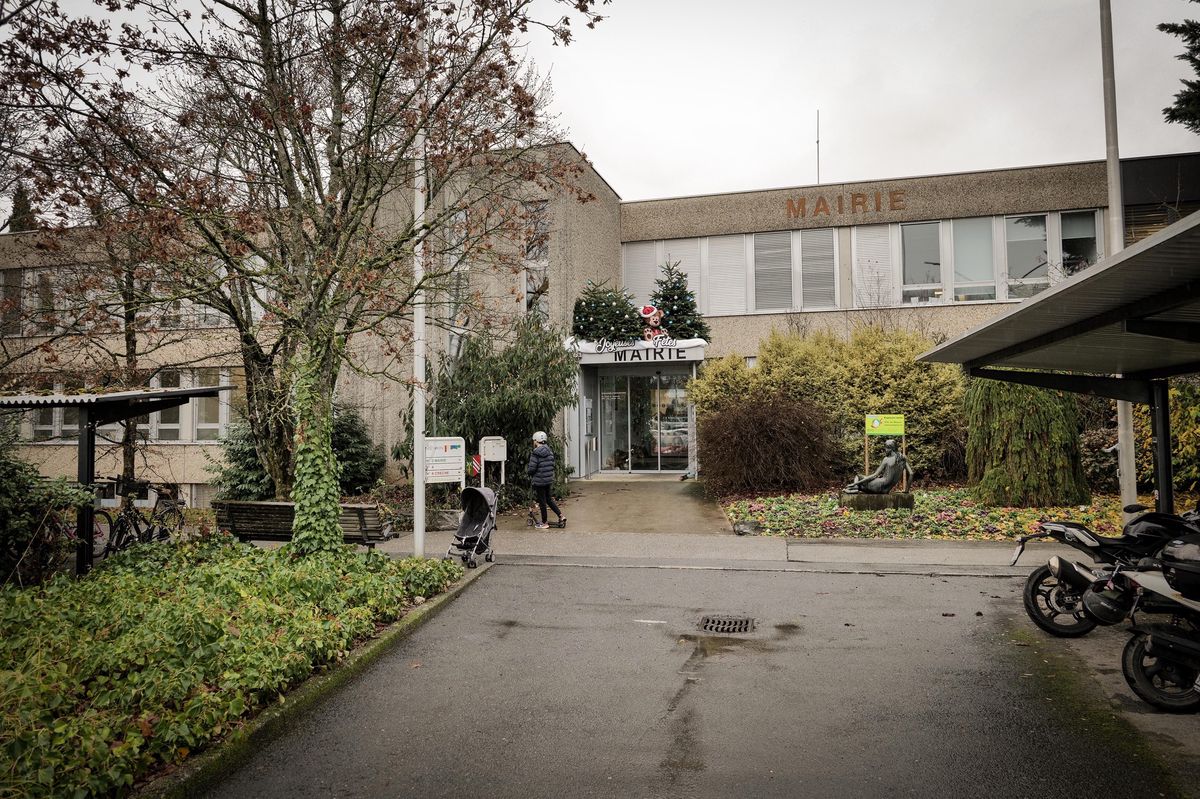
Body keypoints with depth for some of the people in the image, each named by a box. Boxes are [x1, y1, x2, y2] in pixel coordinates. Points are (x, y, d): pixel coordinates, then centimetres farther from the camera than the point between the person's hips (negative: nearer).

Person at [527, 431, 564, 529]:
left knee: (542, 502, 3)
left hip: (539, 481, -7)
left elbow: (532, 469, -19)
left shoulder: (536, 454, -18)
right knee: (548, 499, 22)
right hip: (549, 480, 7)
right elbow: (552, 465, 10)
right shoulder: (550, 452, 5)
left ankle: (544, 523, 12)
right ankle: (560, 515, 21)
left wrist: (526, 470, 2)